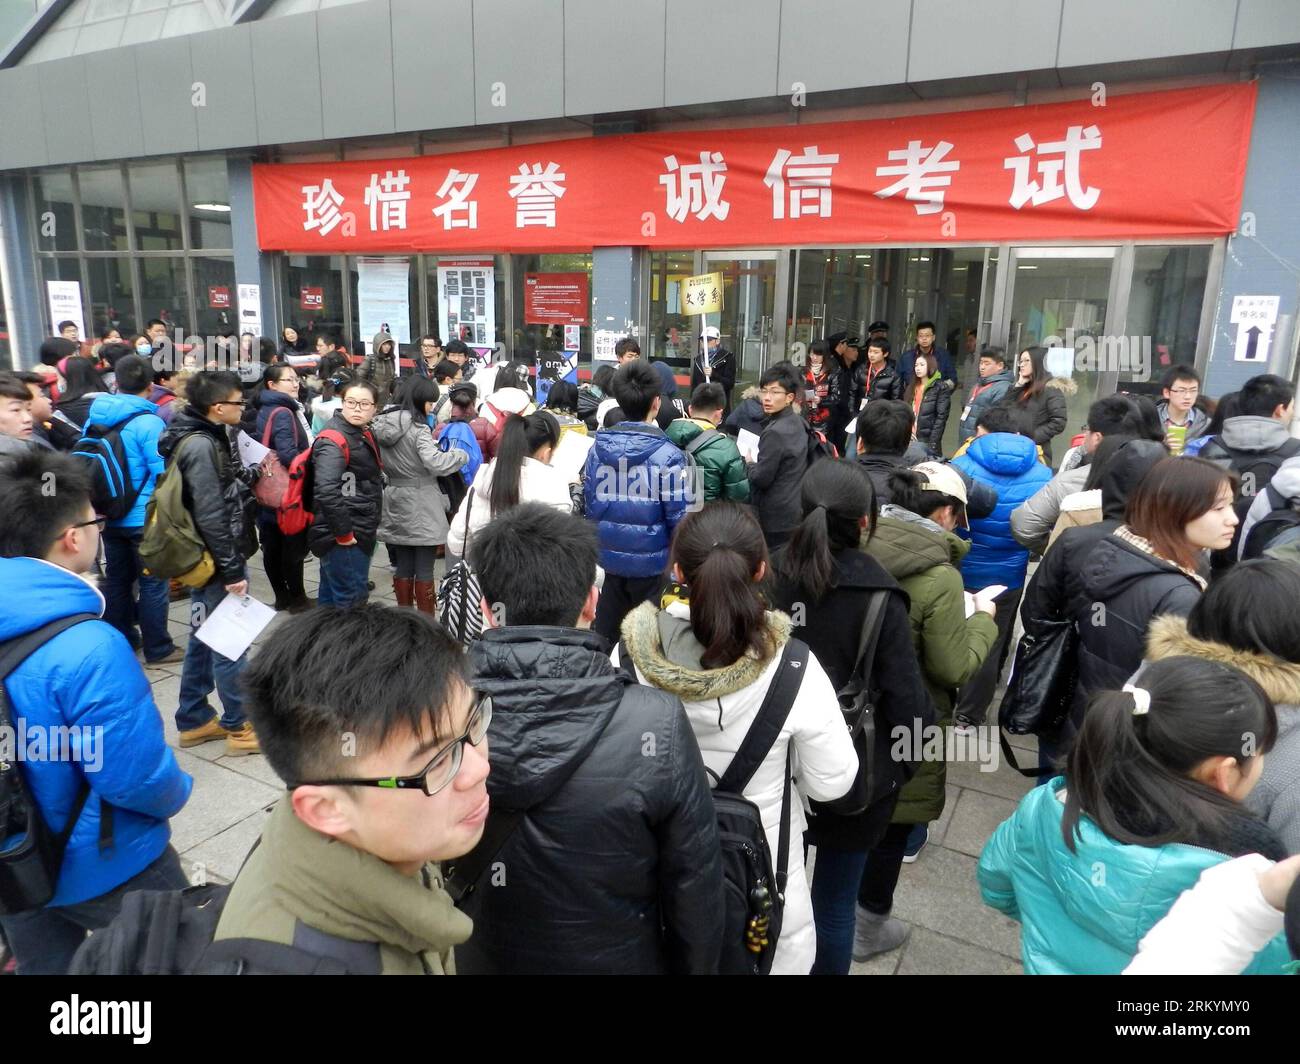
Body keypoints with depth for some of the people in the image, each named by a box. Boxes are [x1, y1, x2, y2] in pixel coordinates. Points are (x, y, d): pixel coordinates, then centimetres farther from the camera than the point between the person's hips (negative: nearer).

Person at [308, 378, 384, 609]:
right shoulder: (334, 439, -18)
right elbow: (327, 490, -30)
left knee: (330, 595, 20)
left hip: (358, 533, 10)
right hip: (342, 539, -10)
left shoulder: (364, 434, 11)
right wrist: (344, 533, -24)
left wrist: (371, 526, 17)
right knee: (352, 599, -3)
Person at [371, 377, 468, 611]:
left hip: (396, 503, 7)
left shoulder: (382, 424, 6)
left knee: (403, 566, 13)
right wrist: (462, 454, -11)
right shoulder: (418, 429, -17)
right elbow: (436, 463, -27)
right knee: (424, 569, 1)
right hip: (420, 505, -7)